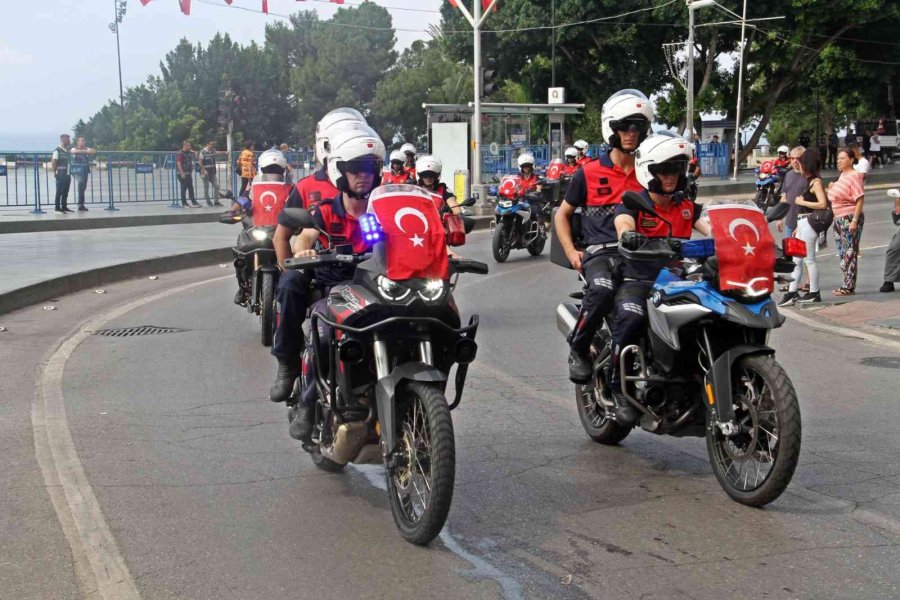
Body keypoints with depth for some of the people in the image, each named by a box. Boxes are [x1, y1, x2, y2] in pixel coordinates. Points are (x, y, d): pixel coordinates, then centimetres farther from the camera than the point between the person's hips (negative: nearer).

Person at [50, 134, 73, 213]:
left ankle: (64, 207, 18)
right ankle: (57, 208, 2)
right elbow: (53, 163, -11)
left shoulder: (68, 150, 13)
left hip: (67, 175, 7)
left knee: (65, 192, 11)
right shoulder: (57, 151, -10)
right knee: (59, 192, -3)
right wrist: (55, 172, -11)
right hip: (61, 175, -7)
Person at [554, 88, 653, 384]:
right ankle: (578, 349, -14)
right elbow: (562, 214, 18)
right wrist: (571, 252, 3)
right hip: (600, 251, -2)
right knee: (602, 290, -36)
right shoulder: (589, 173, 10)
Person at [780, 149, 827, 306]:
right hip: (802, 223, 10)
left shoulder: (816, 182, -11)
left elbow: (823, 204, -23)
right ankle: (792, 292, 11)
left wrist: (802, 202, -15)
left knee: (809, 259, -3)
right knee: (796, 259, 9)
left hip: (809, 223, -10)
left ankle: (814, 293, 4)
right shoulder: (808, 181, 16)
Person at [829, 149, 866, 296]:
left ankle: (849, 287, -4)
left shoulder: (853, 176, -13)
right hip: (839, 219, 10)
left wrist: (855, 220, -24)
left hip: (850, 219, -10)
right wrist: (833, 187, 9)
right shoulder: (842, 175, 14)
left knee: (849, 254, -6)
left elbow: (860, 200, -19)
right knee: (842, 254, 13)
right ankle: (847, 284, 20)